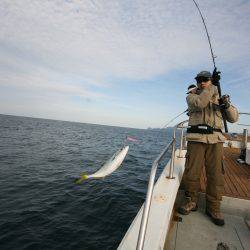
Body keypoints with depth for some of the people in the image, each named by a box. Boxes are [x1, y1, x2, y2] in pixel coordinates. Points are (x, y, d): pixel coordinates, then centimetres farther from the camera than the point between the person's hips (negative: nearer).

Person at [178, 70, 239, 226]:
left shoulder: (219, 98, 18)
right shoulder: (191, 96, 11)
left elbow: (234, 118, 14)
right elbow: (199, 103, -13)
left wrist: (227, 105, -4)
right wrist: (214, 85, -8)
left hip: (216, 139, 2)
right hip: (196, 138, -2)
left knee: (216, 175, 2)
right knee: (192, 173, 0)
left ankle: (213, 208, 19)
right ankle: (192, 202, 20)